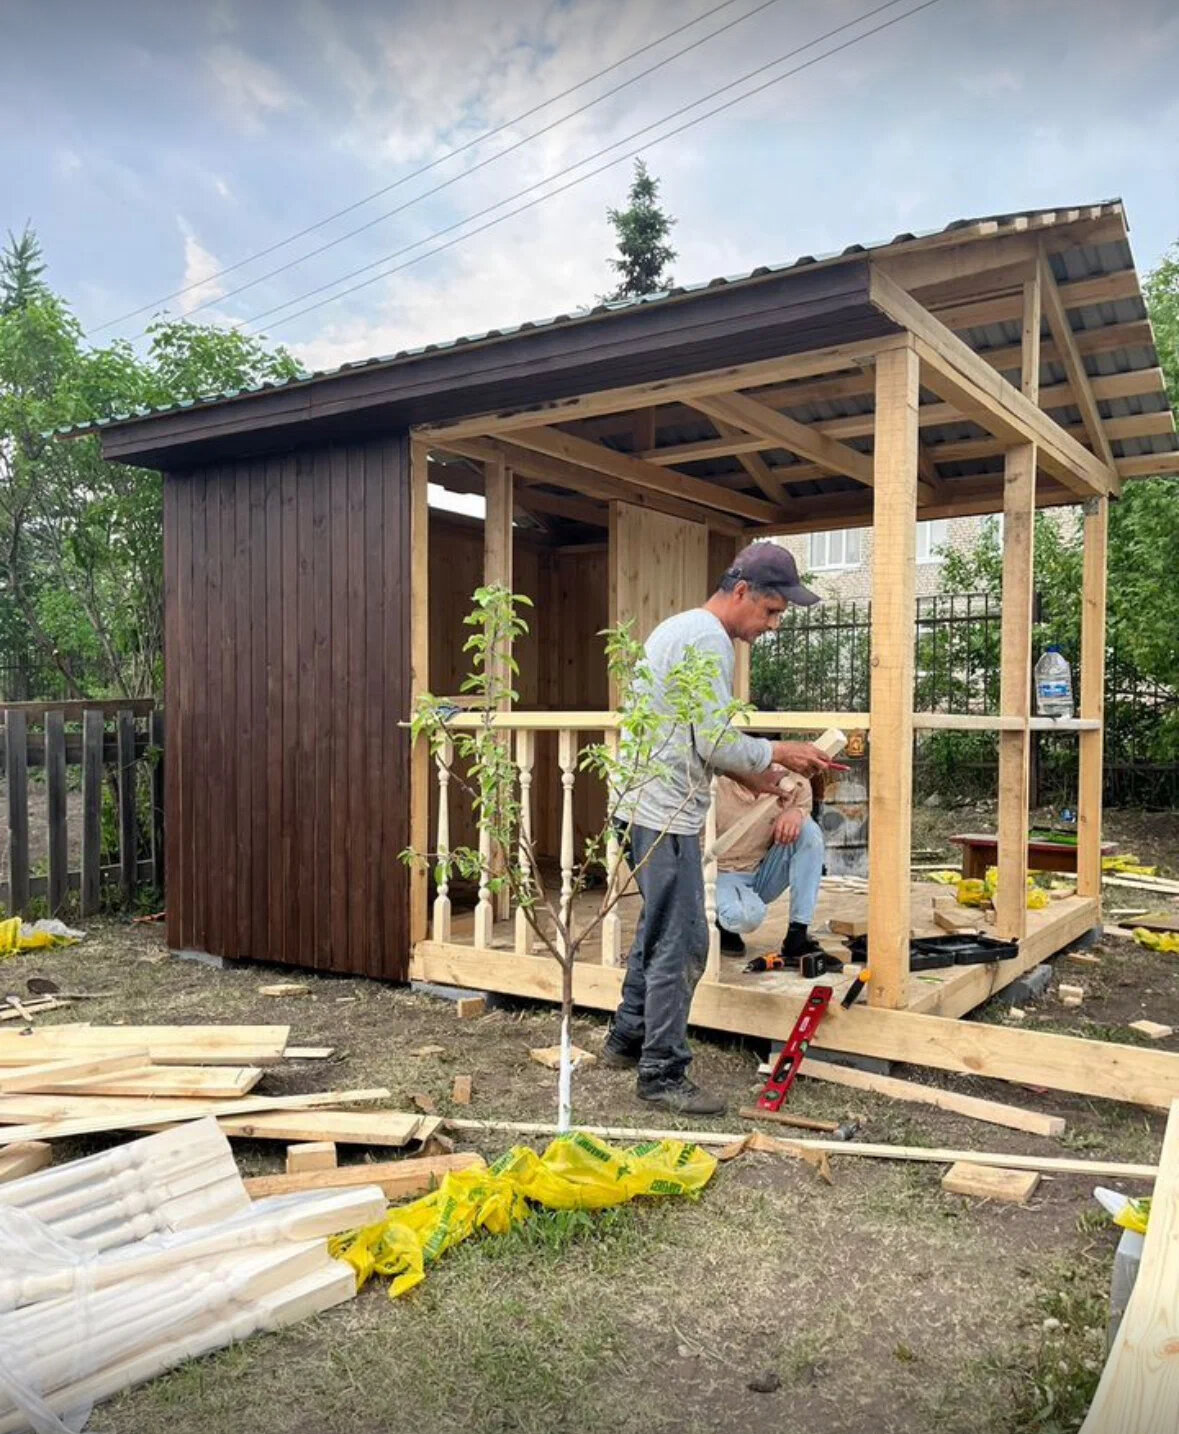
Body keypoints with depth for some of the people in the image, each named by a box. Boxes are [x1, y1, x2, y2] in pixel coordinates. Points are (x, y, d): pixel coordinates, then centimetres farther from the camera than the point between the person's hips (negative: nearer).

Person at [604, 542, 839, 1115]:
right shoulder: (708, 639, -16)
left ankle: (627, 1040, 34)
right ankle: (662, 1075, 5)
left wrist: (750, 772, 17)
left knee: (658, 933, 21)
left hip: (643, 808, 11)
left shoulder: (679, 628, 17)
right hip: (666, 815, -11)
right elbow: (718, 745, -19)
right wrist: (781, 753, -4)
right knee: (680, 946, -4)